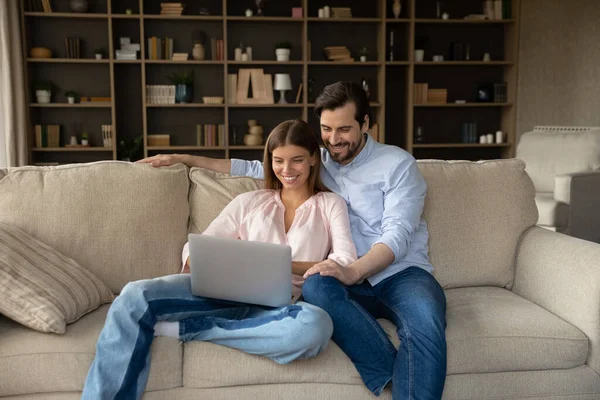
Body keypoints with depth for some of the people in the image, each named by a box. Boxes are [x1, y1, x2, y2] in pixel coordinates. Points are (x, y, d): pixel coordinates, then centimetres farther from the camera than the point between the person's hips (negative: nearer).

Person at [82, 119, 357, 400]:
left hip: (279, 306, -1)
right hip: (228, 293, 2)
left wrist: (283, 265, -14)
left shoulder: (331, 204, 16)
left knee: (316, 325, -39)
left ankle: (180, 327, -28)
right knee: (136, 296, -26)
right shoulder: (249, 201, 20)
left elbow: (347, 263, 0)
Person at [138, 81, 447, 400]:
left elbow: (397, 232, -12)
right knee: (316, 286, -34)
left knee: (425, 322, -37)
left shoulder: (397, 163, 1)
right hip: (353, 279, 3)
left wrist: (354, 271, -31)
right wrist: (184, 159, 22)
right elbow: (255, 169, 24)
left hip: (402, 272, -2)